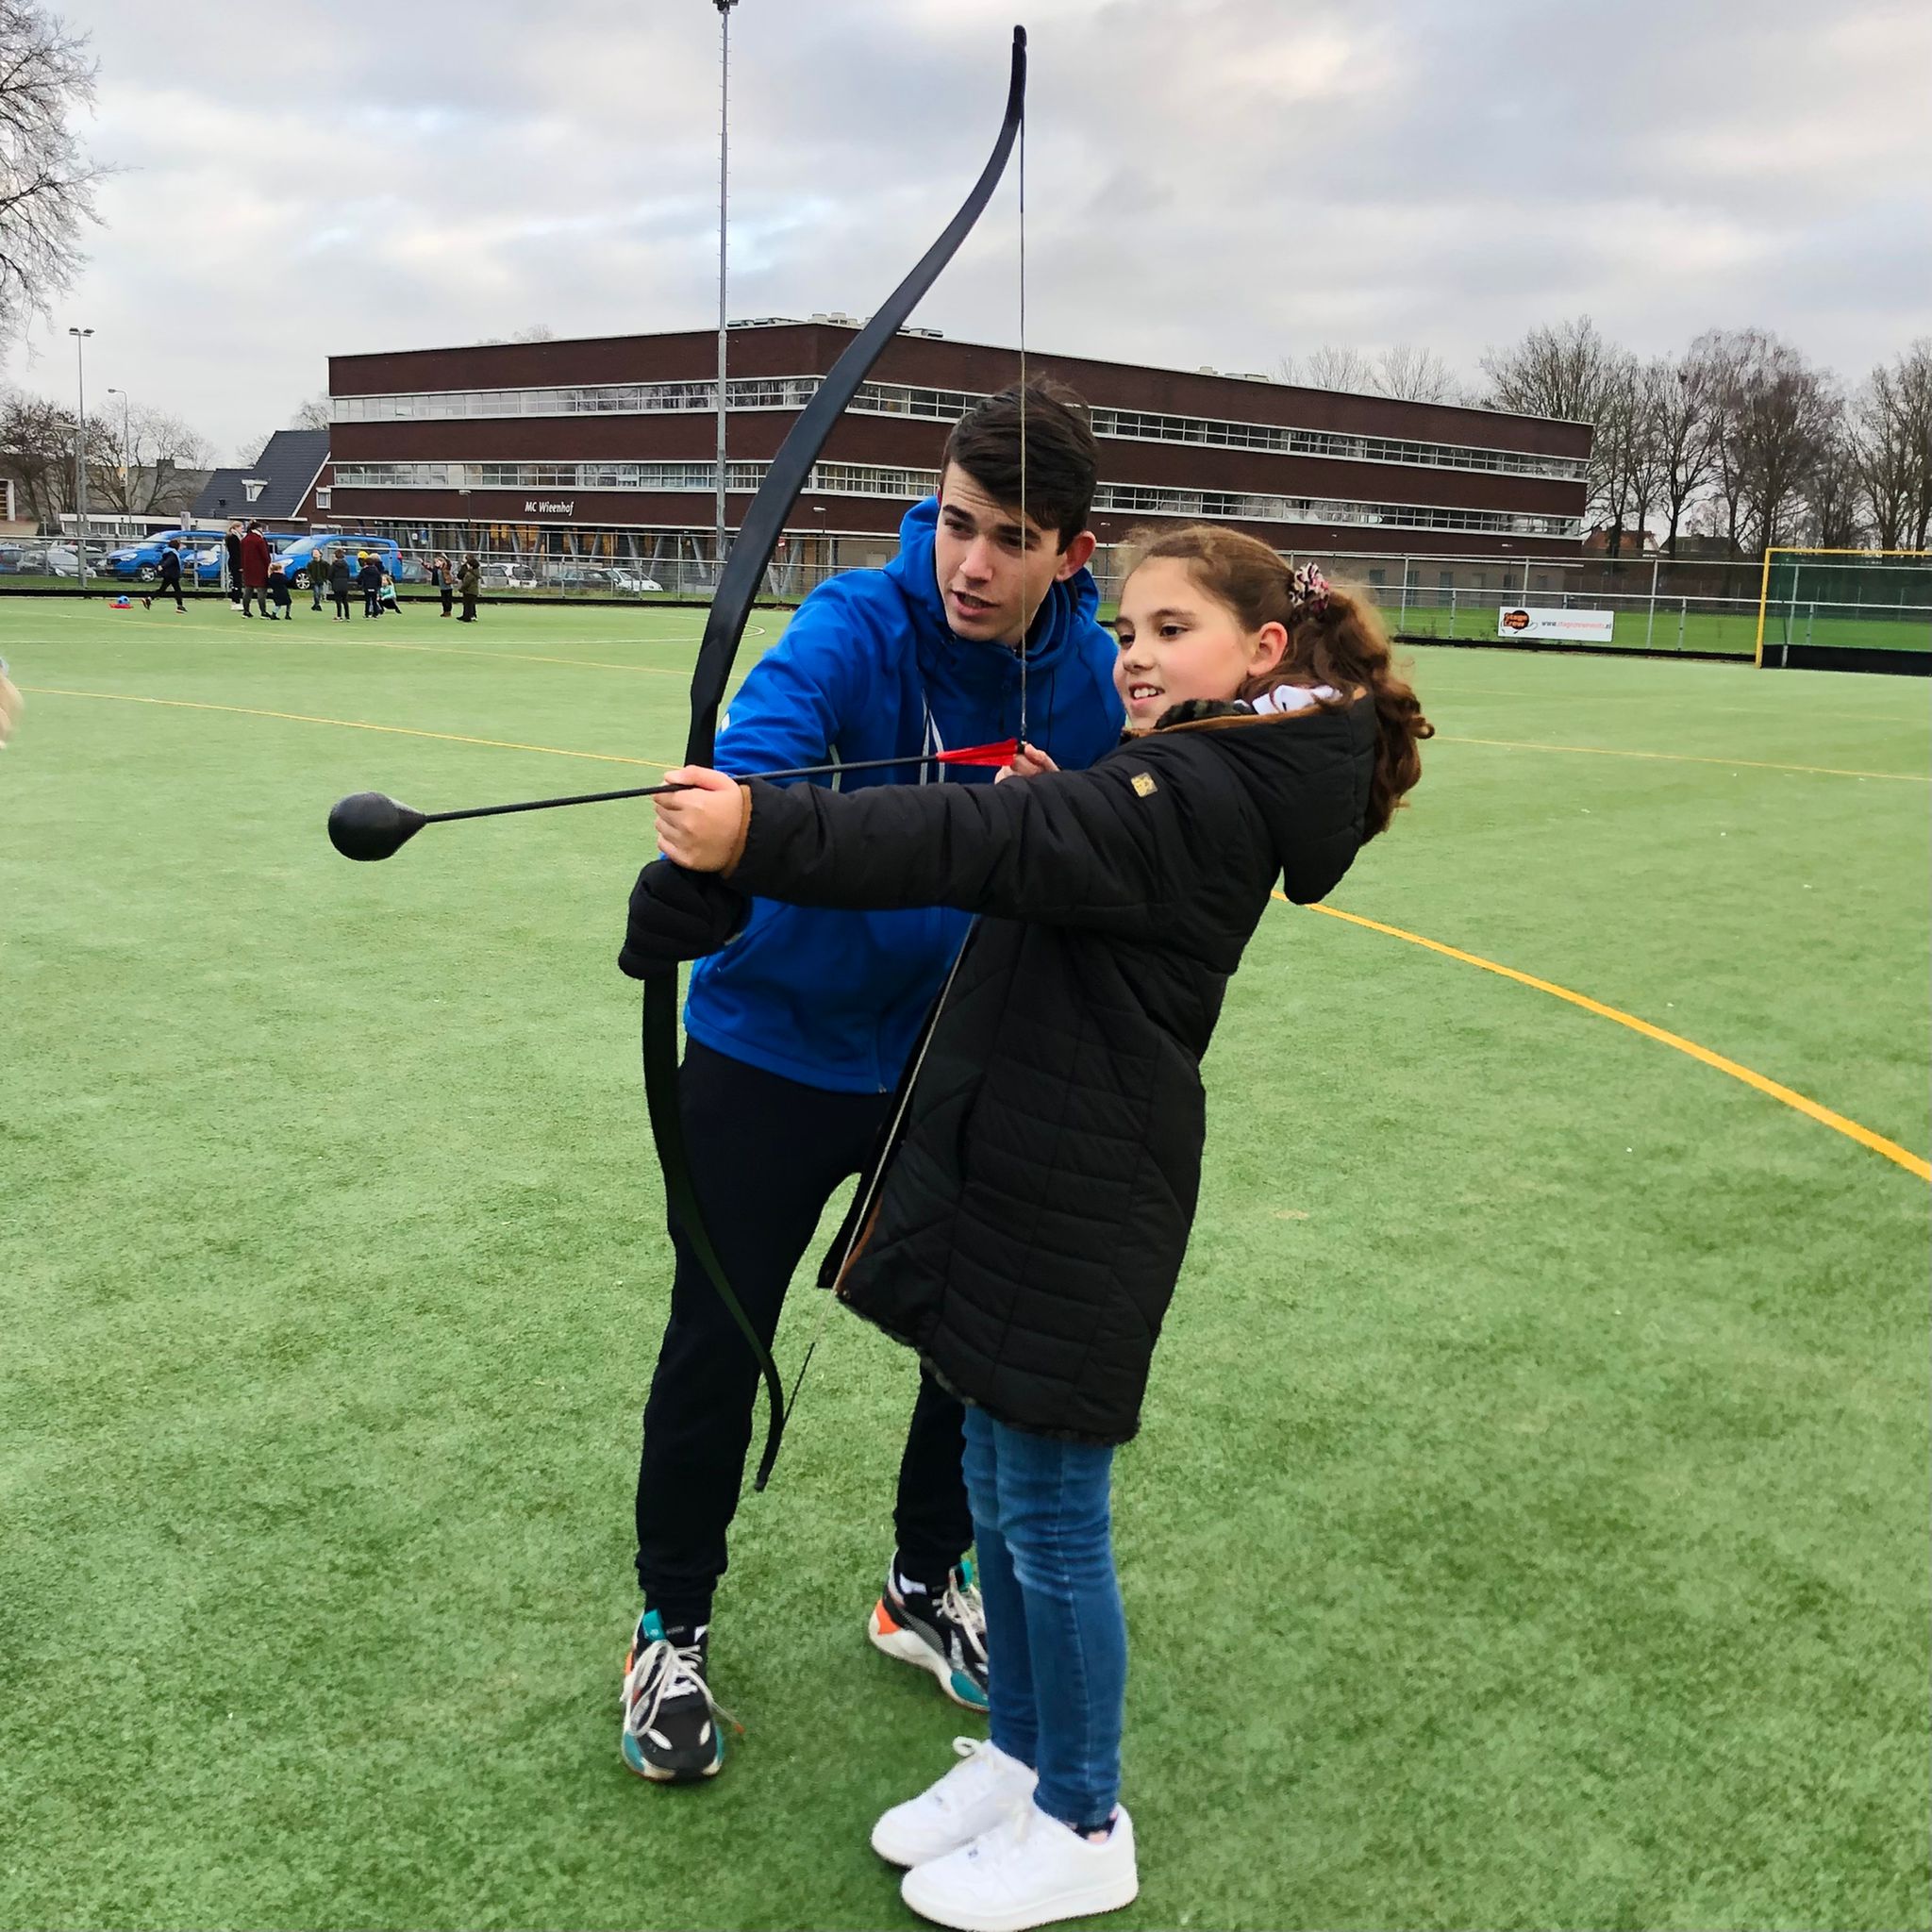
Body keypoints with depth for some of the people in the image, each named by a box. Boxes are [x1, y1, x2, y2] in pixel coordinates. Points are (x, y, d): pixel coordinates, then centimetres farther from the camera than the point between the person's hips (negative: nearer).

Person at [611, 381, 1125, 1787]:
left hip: (958, 1062, 4)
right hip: (774, 1049, -4)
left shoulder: (1093, 681, -8)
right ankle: (673, 1631, 28)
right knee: (715, 1348, 5)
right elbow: (756, 760, -44)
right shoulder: (857, 629, -23)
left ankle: (927, 1588, 40)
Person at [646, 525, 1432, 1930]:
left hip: (1080, 1206, -10)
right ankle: (1020, 1758, 38)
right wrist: (1043, 798, -3)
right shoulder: (1189, 782, 11)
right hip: (1026, 1171, 10)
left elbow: (981, 846, -33)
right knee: (999, 1485, 20)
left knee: (1051, 1512, 4)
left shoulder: (1203, 798, -20)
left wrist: (762, 836, -40)